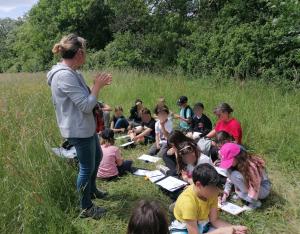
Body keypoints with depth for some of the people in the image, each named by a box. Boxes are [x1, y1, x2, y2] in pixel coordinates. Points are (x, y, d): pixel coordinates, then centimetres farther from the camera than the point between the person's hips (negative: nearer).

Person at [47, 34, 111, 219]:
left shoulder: (71, 72, 7)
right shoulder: (65, 75, -25)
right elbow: (86, 106, -25)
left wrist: (97, 85, 3)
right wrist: (98, 86, -13)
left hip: (86, 127, 10)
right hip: (79, 130, -10)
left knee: (97, 157, 25)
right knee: (87, 167, 5)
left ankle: (92, 190, 47)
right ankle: (86, 208, 25)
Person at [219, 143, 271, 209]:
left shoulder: (251, 167, -34)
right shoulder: (237, 163, -11)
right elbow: (230, 179, 0)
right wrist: (225, 194, -11)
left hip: (263, 189, -7)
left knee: (235, 175, -30)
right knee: (230, 170, -15)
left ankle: (254, 202, -14)